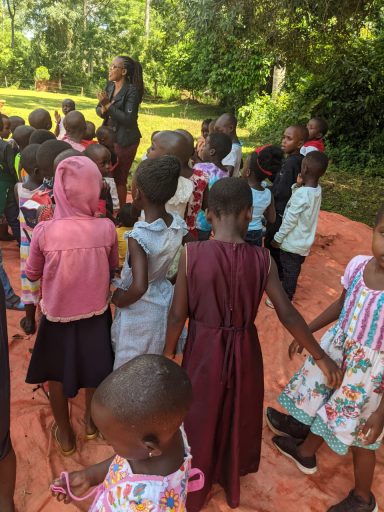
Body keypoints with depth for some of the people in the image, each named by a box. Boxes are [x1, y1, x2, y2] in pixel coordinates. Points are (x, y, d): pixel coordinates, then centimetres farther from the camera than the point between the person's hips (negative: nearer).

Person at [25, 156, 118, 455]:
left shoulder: (44, 231, -22)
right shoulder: (106, 228, -19)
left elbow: (32, 275, -6)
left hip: (58, 314, -1)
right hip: (96, 312, 1)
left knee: (57, 374, 23)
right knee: (94, 370, 25)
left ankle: (64, 433, 41)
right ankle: (92, 421, 47)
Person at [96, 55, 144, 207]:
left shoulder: (132, 90, -15)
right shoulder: (110, 85, 6)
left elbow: (128, 119, -22)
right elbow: (98, 108, 8)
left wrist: (109, 105, -24)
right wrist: (103, 110, -14)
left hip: (125, 140, -7)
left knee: (119, 179, 1)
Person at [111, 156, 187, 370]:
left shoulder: (138, 236, -30)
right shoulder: (179, 225, -11)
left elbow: (139, 287, -37)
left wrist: (119, 300, -18)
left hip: (138, 311, -6)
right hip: (164, 304, 6)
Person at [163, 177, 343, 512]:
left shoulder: (192, 253, -18)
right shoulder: (262, 259, -14)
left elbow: (178, 314, -12)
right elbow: (288, 314, -10)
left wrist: (169, 352, 4)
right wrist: (321, 357, 2)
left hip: (203, 350, -1)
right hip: (244, 352, 1)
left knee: (200, 419, 22)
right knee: (237, 417, 26)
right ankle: (231, 484, 51)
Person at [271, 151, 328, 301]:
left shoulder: (302, 193, -26)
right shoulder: (317, 190, -1)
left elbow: (290, 219, -22)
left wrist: (277, 238, -12)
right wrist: (298, 185, -6)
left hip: (292, 242, -8)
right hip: (304, 241, 8)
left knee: (289, 271, 7)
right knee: (294, 270, 23)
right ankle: (288, 293, 39)